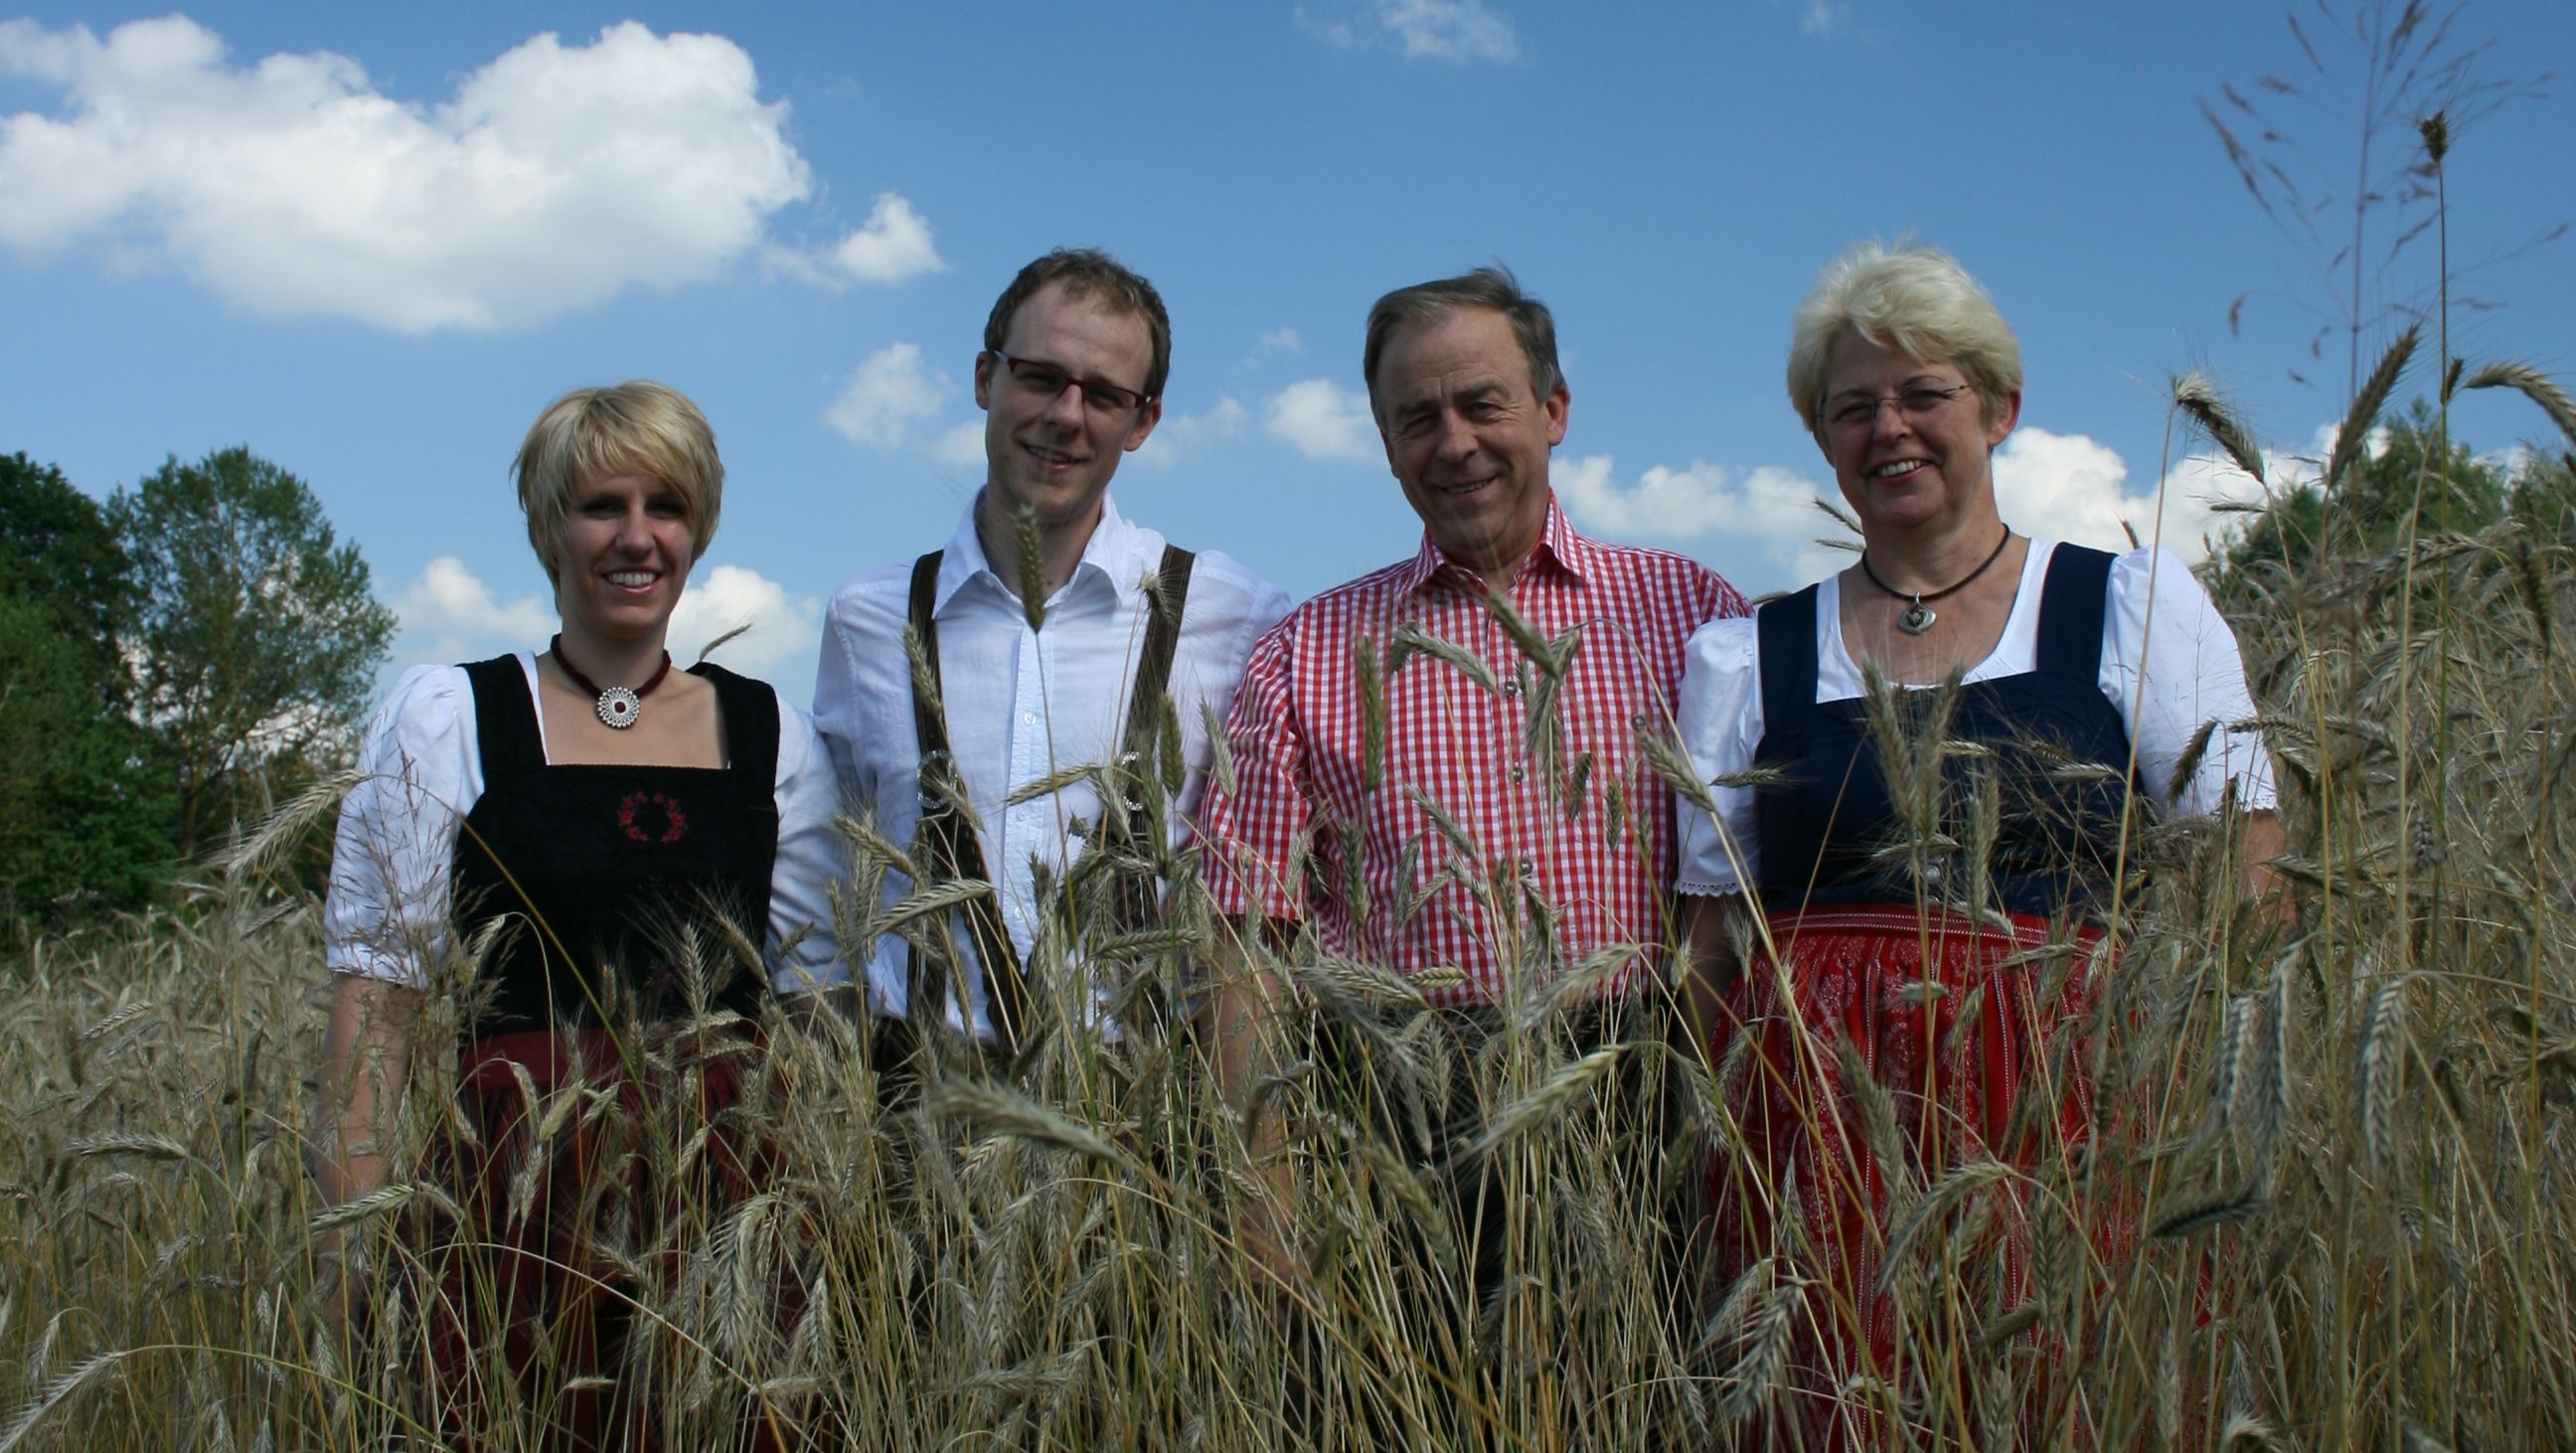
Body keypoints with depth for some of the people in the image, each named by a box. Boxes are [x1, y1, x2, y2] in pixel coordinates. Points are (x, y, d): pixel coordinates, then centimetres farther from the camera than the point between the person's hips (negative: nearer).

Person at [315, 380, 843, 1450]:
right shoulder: (445, 716, 4)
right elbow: (377, 981, 0)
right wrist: (353, 1221, -9)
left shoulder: (773, 736, 10)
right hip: (521, 1184, -2)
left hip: (726, 1177, 2)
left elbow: (816, 991, 12)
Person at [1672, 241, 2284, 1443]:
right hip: (1819, 1114, 1)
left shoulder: (2139, 608, 9)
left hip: (2074, 1101, -1)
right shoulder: (1744, 659, 12)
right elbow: (1717, 948, 12)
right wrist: (1717, 1149, 0)